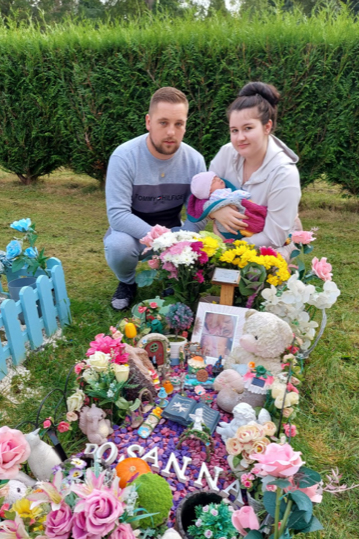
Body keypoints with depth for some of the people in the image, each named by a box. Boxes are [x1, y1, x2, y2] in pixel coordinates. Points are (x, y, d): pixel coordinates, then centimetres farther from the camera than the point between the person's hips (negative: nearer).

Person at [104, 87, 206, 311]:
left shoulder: (195, 160, -12)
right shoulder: (124, 157, -22)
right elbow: (117, 214, -27)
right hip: (133, 231, -2)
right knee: (118, 246, -35)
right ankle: (127, 283, 3)